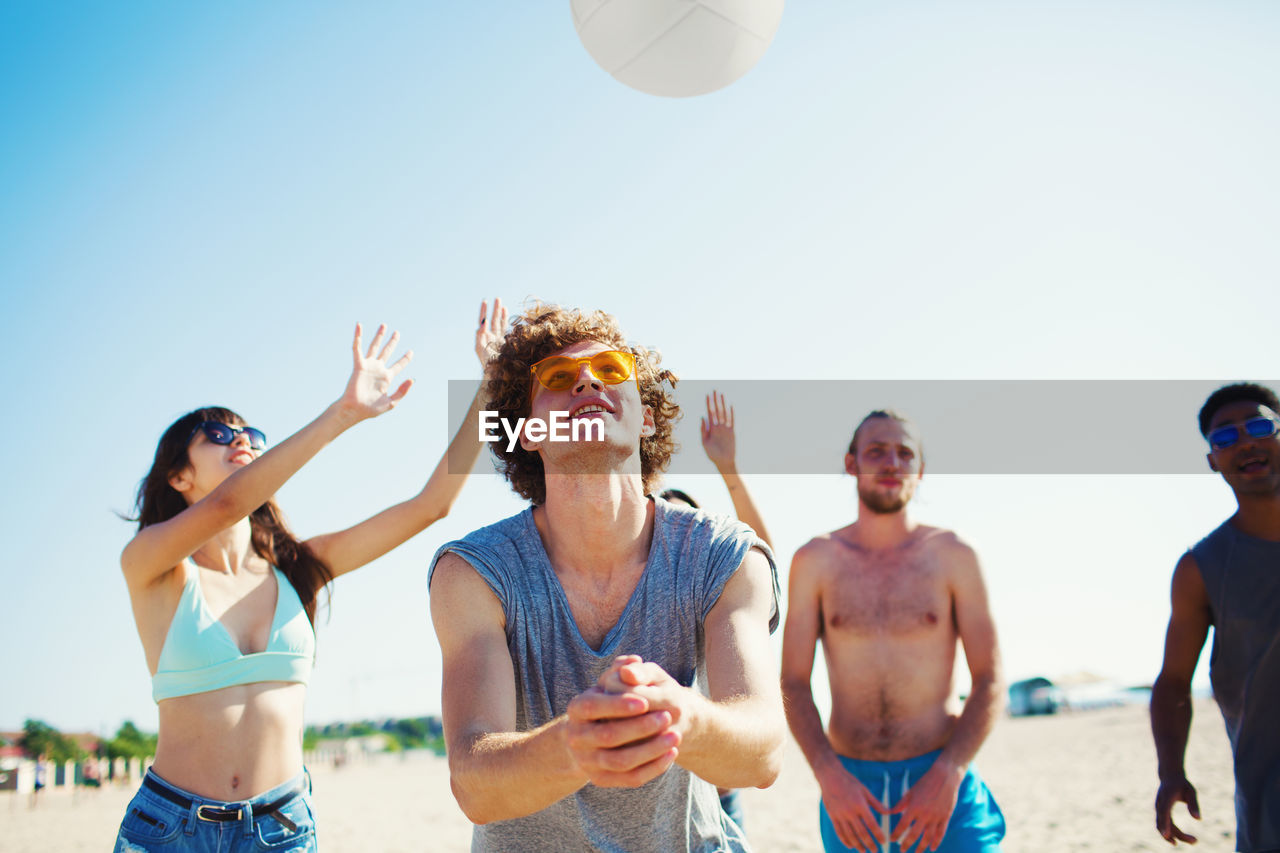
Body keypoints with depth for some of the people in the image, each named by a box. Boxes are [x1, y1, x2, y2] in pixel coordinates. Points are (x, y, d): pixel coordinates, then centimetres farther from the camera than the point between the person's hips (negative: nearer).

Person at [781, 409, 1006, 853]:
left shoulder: (953, 555, 1)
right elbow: (794, 683, 2)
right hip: (849, 786, 1)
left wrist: (948, 776, -13)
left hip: (942, 783, -1)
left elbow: (990, 682, 1)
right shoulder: (815, 561, 3)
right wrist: (829, 777, -12)